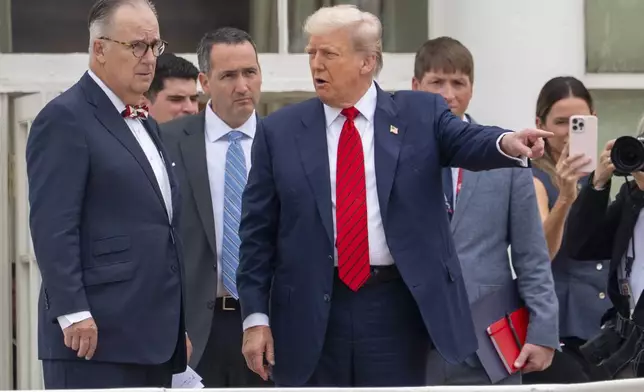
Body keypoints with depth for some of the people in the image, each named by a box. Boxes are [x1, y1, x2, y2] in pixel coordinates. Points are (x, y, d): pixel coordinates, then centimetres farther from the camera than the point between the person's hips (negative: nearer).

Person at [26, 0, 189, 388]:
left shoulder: (146, 125, 21)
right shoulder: (65, 119, -6)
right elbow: (52, 227, -14)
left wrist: (179, 327, 19)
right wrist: (73, 313, -21)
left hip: (153, 336, 9)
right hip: (95, 333, -9)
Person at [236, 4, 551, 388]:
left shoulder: (421, 114, 5)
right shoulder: (280, 131, 6)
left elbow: (466, 141, -15)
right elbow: (257, 232, 6)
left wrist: (507, 143, -38)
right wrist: (255, 317, 0)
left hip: (397, 311, -1)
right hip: (310, 315, 1)